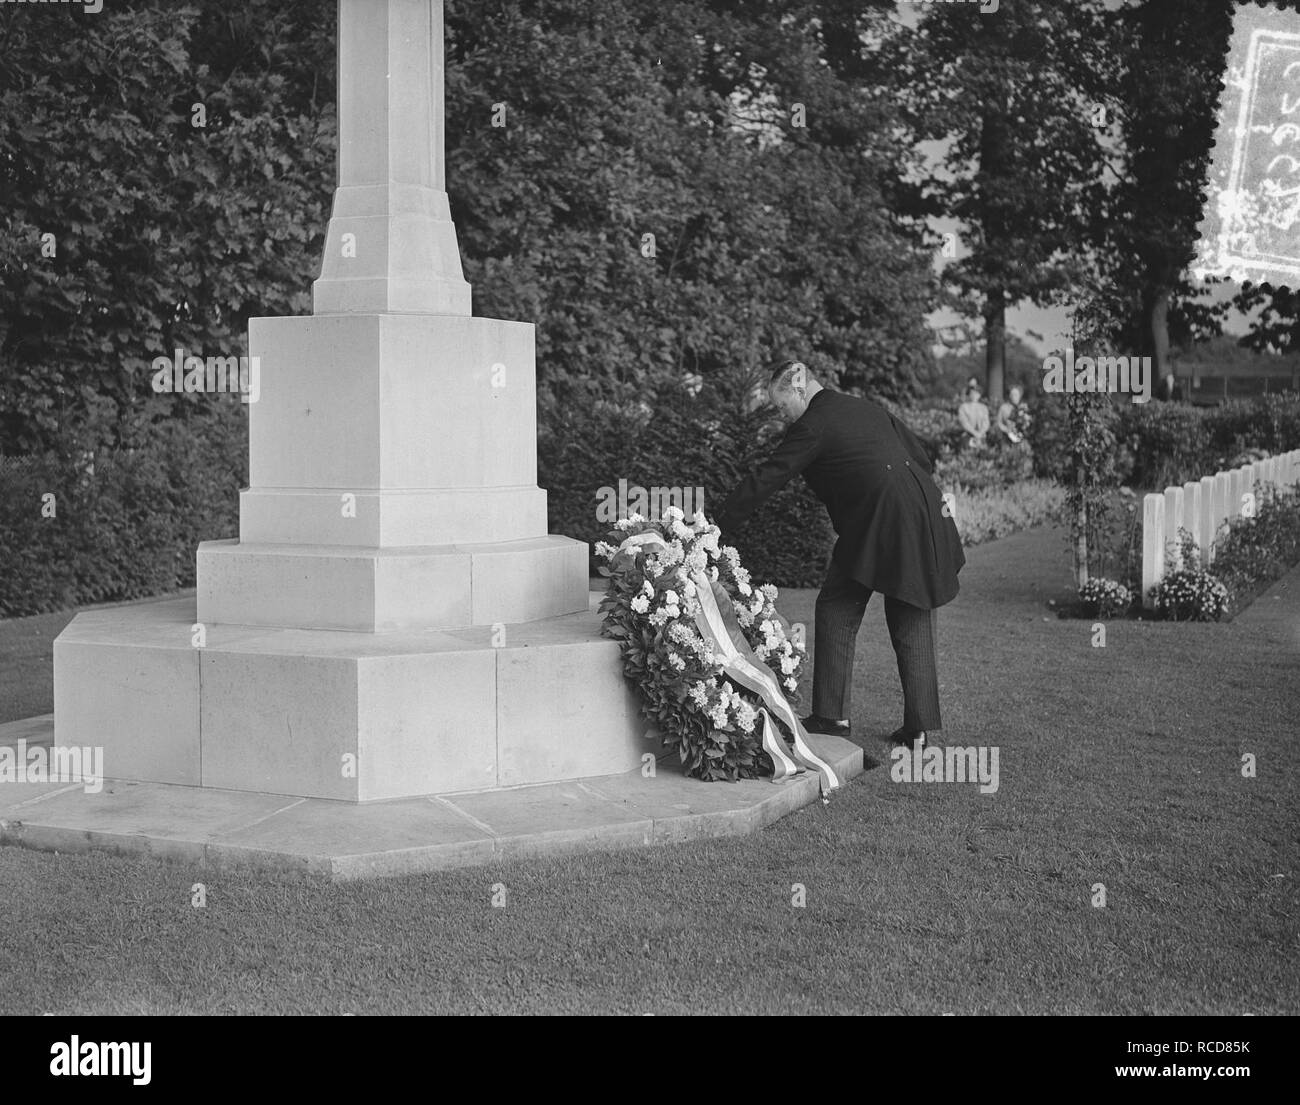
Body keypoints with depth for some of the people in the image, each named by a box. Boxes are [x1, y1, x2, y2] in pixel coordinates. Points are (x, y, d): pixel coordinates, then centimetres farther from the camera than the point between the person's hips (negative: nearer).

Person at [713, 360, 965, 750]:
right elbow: (921, 457, 19)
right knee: (911, 624, 11)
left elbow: (764, 481, -5)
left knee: (836, 610, 6)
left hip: (877, 524, -7)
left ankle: (833, 715, 6)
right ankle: (919, 726, 12)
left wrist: (713, 527, -3)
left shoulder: (813, 426, -4)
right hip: (925, 523, 7)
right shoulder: (868, 408, 18)